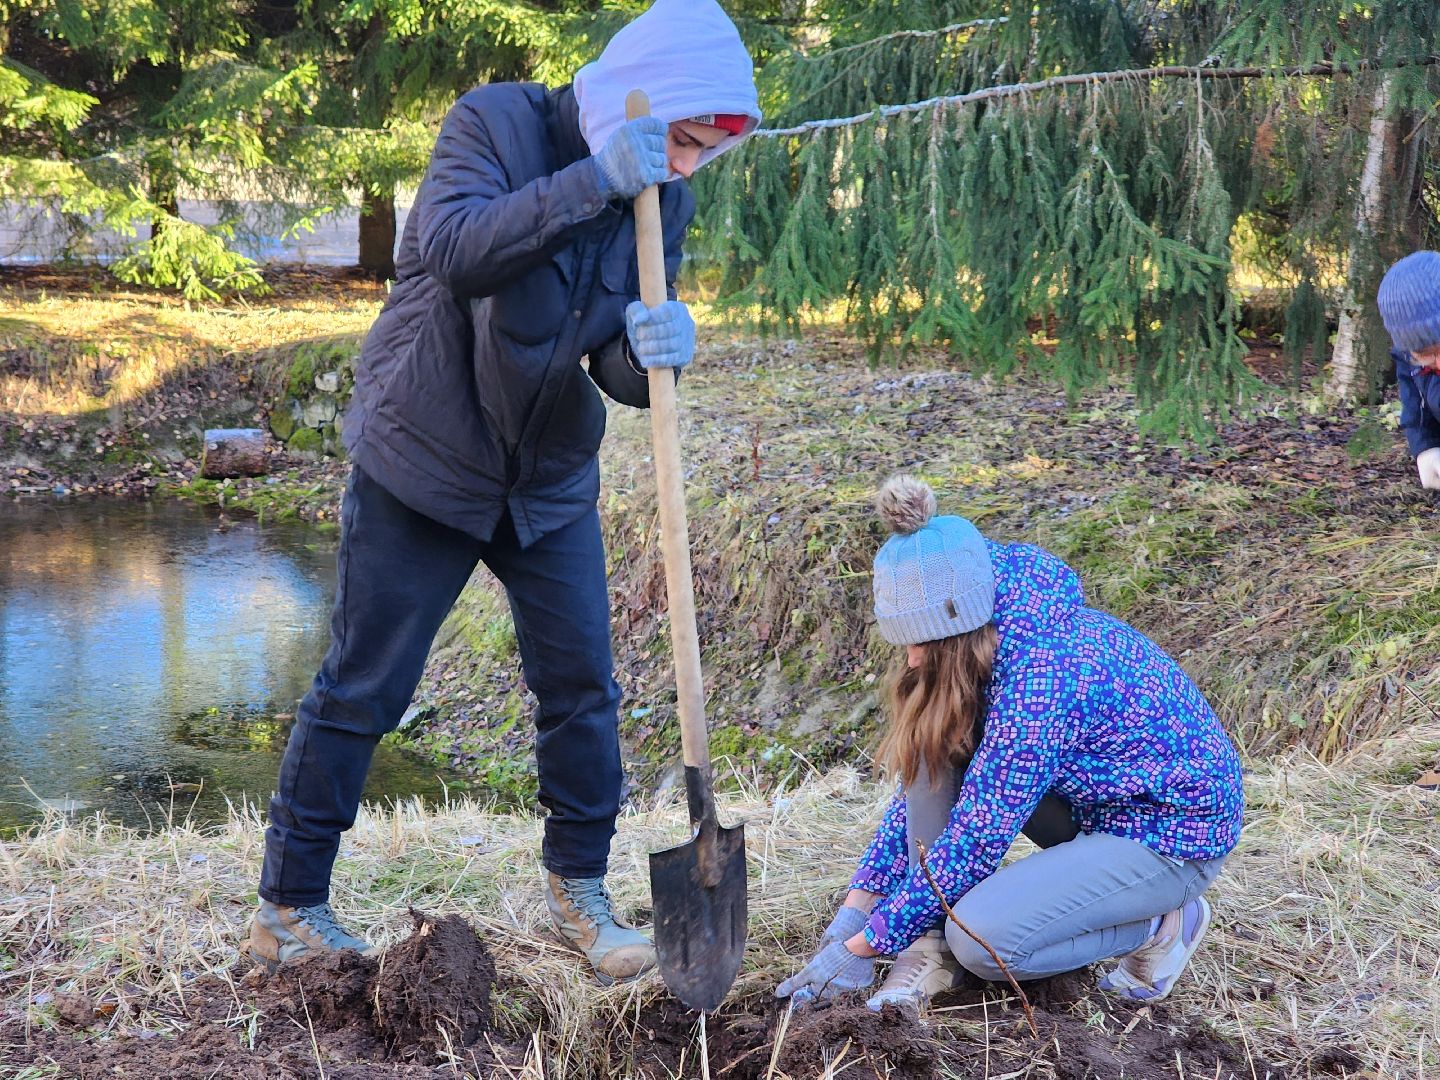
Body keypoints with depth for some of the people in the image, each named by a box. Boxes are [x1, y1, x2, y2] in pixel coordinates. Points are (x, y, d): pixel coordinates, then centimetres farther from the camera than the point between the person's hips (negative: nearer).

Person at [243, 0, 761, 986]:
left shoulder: (661, 198, -2)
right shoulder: (496, 122, -16)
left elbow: (619, 374, -3)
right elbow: (452, 247, -35)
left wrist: (655, 352, -27)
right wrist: (597, 181, -39)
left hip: (552, 481, 5)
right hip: (423, 463, -5)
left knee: (582, 685, 5)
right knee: (360, 691, 1)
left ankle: (579, 892, 24)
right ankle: (288, 910, 14)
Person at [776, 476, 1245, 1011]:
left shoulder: (1042, 677, -33)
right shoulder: (982, 646, -7)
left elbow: (977, 836, -29)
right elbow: (922, 786, 1)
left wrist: (862, 946, -22)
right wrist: (855, 910, -4)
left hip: (1171, 836, -8)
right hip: (1090, 808, 9)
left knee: (982, 936, -26)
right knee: (933, 738, -10)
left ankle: (1161, 923, -3)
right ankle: (932, 946, -6)